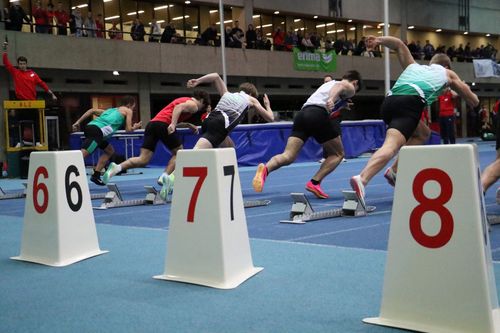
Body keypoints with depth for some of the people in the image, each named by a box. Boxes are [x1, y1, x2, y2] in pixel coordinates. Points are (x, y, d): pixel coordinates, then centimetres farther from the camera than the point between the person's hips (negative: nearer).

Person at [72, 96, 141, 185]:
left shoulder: (111, 110, 34)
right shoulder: (128, 111, 17)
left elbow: (92, 110, 24)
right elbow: (128, 129, 12)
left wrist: (78, 122, 19)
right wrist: (135, 127, 33)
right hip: (97, 130, -8)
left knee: (110, 151, 23)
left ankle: (96, 175, 15)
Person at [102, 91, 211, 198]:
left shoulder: (184, 100, 33)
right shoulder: (193, 104, 7)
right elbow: (179, 107, -15)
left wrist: (189, 125, 34)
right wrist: (173, 124, -25)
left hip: (152, 123, 7)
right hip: (163, 125, -7)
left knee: (143, 160, 0)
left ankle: (117, 167, -19)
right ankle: (165, 176, -9)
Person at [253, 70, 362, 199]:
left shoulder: (328, 83, 37)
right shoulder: (350, 87, 16)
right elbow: (340, 86, -7)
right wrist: (332, 99, -27)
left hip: (302, 112, 6)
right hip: (319, 114, -6)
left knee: (288, 156, -7)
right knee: (338, 154, 13)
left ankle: (265, 169, -37)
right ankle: (314, 183, -5)